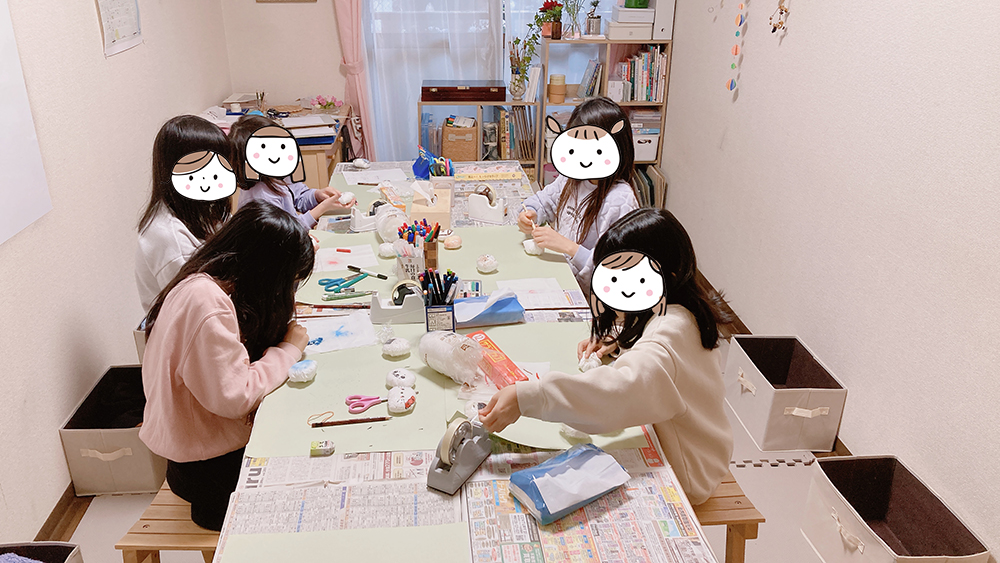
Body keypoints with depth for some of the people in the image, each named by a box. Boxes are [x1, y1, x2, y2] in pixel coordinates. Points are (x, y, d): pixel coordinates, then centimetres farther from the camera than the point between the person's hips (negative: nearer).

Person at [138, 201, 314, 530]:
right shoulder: (205, 302, -28)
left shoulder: (212, 285, 1)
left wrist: (278, 325, -2)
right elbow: (235, 398, -28)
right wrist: (288, 349, -17)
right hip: (206, 465, -9)